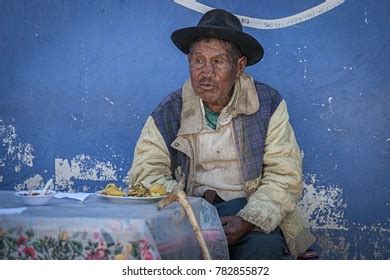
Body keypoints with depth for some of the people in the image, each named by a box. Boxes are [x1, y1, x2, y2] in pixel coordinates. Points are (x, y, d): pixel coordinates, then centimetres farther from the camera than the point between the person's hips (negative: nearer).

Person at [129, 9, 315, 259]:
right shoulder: (169, 113, 3)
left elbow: (285, 176, -4)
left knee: (263, 247, -33)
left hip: (254, 214, 0)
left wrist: (248, 220, -21)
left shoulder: (268, 104, 0)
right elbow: (145, 174, -2)